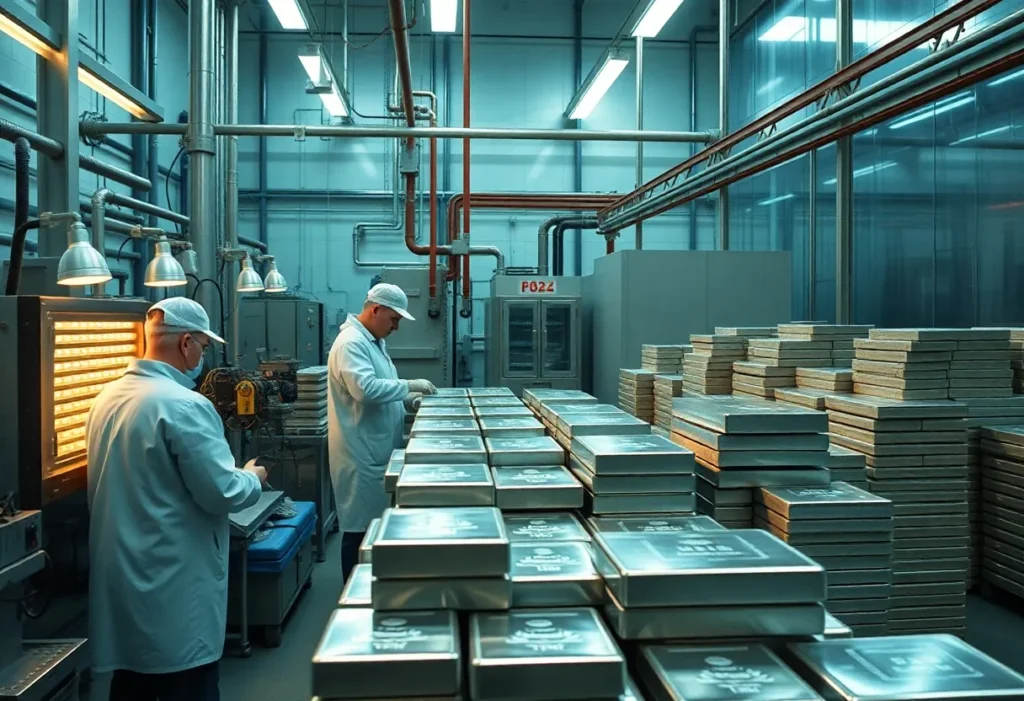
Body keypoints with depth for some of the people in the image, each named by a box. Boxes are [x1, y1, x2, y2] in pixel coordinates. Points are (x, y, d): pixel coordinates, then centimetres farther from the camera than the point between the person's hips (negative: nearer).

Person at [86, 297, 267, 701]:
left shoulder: (107, 397, 6)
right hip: (173, 588, -8)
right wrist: (253, 479, 1)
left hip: (119, 581, 8)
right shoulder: (184, 405, -20)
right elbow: (223, 494, -20)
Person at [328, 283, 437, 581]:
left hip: (376, 451, 10)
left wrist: (407, 400, 7)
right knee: (361, 528, -1)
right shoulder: (351, 342, -18)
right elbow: (365, 389, -31)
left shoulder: (372, 340, 15)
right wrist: (408, 386, -21)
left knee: (376, 523, 16)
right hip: (361, 454, -10)